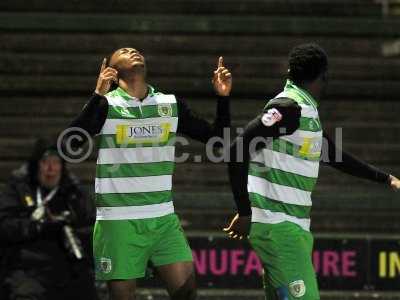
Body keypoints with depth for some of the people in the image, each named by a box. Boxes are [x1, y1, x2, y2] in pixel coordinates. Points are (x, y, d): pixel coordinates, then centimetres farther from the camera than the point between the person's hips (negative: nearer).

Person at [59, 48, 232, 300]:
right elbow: (69, 144, -19)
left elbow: (216, 137, 15)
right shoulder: (106, 105, -5)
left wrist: (223, 98, 1)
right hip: (119, 220, -4)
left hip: (163, 219, 4)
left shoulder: (171, 104, 9)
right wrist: (98, 97, -26)